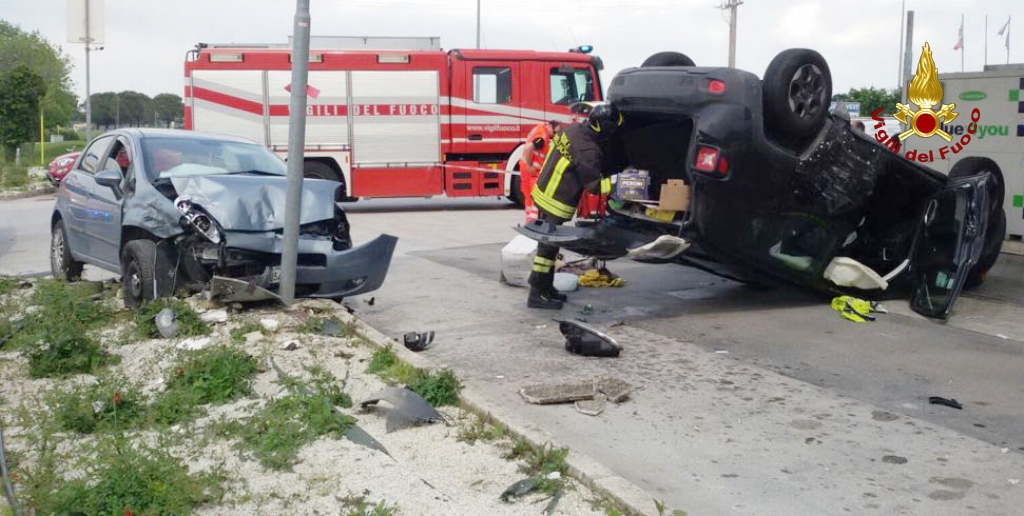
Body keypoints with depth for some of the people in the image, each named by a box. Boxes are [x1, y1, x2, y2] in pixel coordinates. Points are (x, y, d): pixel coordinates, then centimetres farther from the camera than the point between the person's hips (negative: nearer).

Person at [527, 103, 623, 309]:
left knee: (549, 244, 17)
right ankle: (537, 295, 2)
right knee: (548, 247, -3)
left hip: (543, 193, 9)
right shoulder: (588, 151, -25)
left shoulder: (573, 129, 2)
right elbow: (595, 186, -19)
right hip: (554, 202, -9)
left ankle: (545, 288, 28)